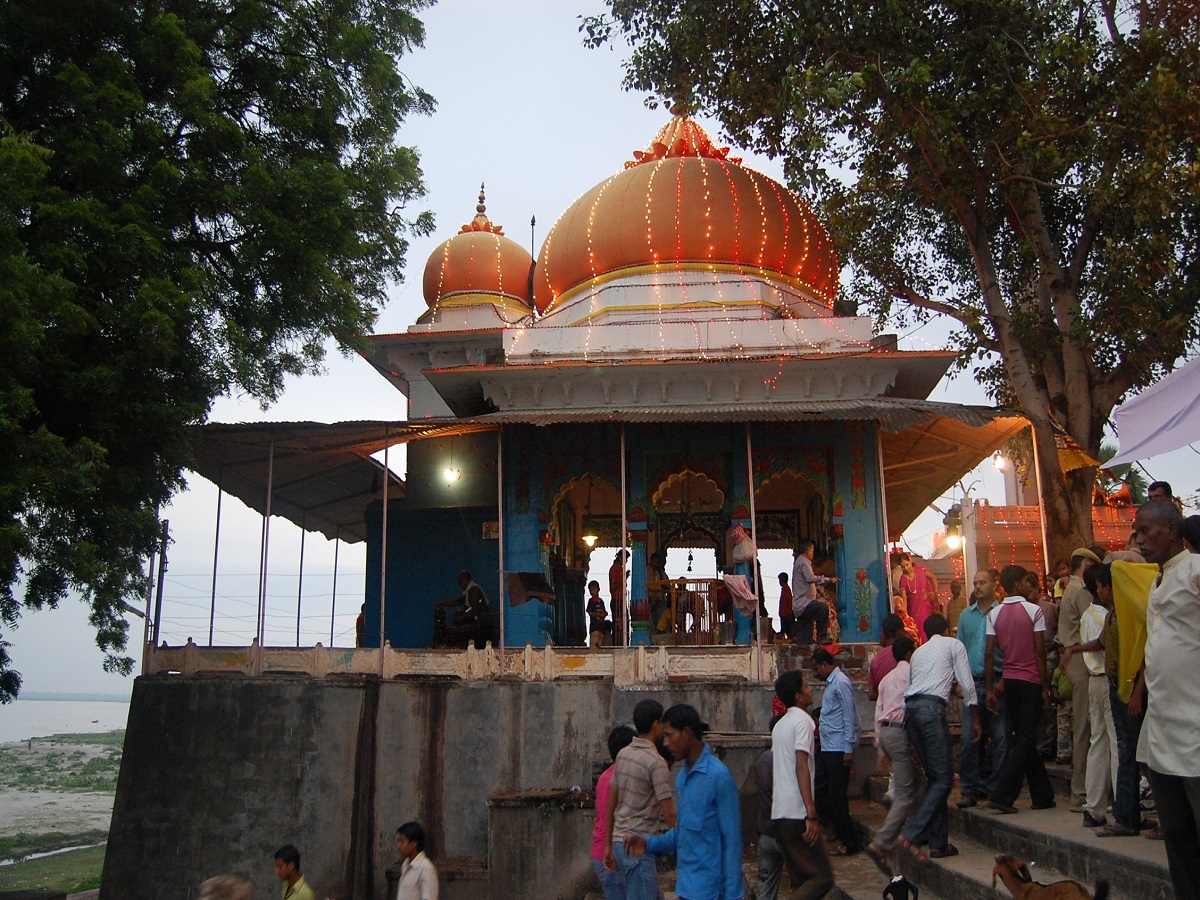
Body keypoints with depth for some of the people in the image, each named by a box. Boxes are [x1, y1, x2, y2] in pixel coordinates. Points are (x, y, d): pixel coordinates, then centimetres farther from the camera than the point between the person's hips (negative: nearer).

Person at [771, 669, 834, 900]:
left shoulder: (780, 725, 17)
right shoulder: (803, 721, -9)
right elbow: (801, 767, -19)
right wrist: (812, 814, -22)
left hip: (778, 814, 9)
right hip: (797, 814, -9)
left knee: (800, 880, 12)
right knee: (822, 877, -7)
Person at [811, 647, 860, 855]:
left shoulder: (840, 683, -14)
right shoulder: (831, 682, 15)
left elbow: (849, 717, -18)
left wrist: (849, 749, -19)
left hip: (839, 749, -10)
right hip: (829, 748, 10)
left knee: (838, 795, -4)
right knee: (833, 793, 13)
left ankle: (848, 843, 4)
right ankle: (842, 834, 22)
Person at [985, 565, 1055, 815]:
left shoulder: (994, 614, 3)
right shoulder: (1033, 610, -9)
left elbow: (990, 654, 1)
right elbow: (1040, 652, -10)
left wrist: (991, 689, 6)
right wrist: (1045, 687, -3)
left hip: (1008, 681, 5)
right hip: (1030, 681, -5)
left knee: (1023, 738, 13)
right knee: (1026, 739, -1)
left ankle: (1042, 796, 21)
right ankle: (1002, 795, -9)